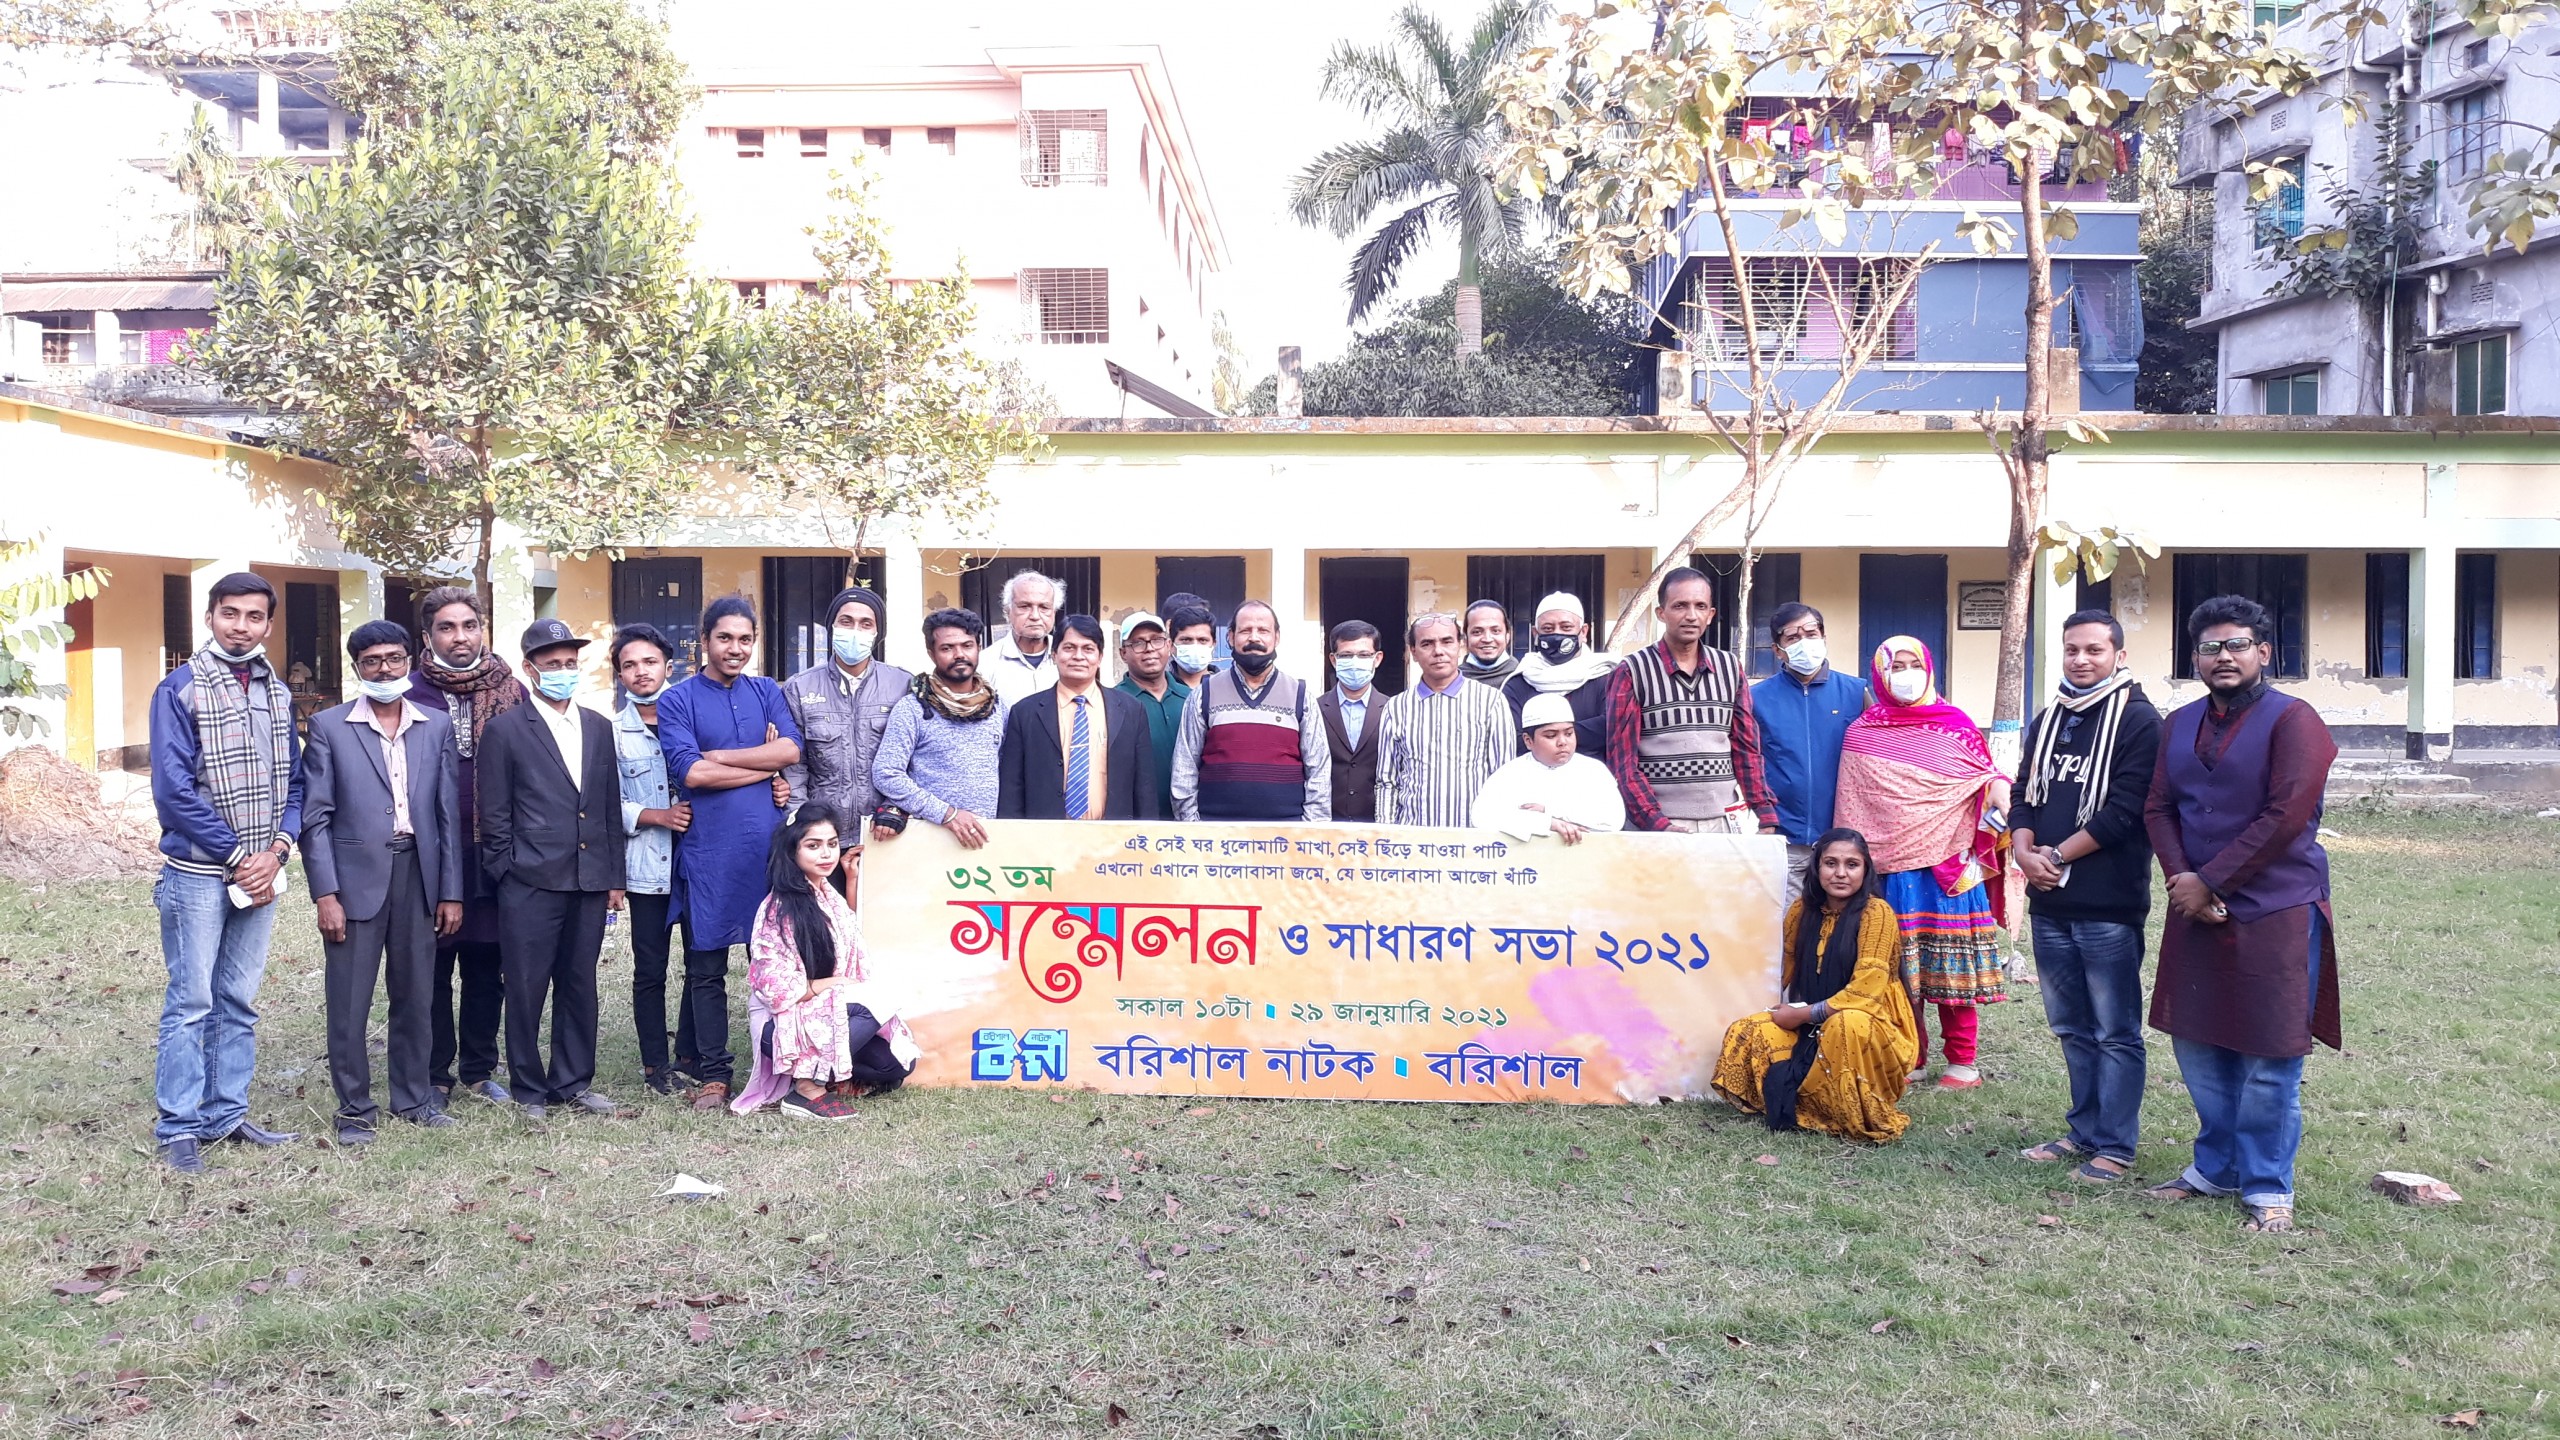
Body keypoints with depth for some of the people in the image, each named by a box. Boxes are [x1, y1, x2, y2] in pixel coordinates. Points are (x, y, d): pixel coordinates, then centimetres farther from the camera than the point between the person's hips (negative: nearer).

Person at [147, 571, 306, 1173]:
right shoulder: (180, 689, -6)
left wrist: (276, 851, -6)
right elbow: (173, 789, -12)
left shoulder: (277, 693, 10)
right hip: (198, 873, -5)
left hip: (260, 873, 5)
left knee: (238, 1003, 11)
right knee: (191, 1002, -1)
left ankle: (226, 1115, 20)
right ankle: (179, 1129, 8)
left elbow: (292, 781, 10)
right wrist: (237, 857, -13)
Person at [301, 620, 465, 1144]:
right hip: (356, 877, -2)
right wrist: (325, 894, -9)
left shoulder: (436, 727, 8)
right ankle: (354, 1108, 15)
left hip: (418, 873, 3)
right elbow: (315, 817, -2)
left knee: (415, 994, 10)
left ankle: (412, 1095, 24)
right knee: (348, 1001, 2)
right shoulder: (330, 726, 1)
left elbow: (449, 813, 8)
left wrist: (451, 891, 4)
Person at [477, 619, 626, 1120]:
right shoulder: (506, 730, -2)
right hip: (531, 885, -4)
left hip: (590, 883, 4)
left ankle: (574, 1082, 23)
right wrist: (509, 874, -4)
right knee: (527, 990, 3)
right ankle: (529, 1088, 17)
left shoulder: (598, 727, 11)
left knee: (579, 986, 11)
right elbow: (494, 815, -1)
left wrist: (614, 877, 11)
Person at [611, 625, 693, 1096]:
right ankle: (655, 1063, 17)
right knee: (650, 971, 5)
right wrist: (657, 816, -11)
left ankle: (690, 1053, 20)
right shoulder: (611, 731, 4)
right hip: (646, 865, -1)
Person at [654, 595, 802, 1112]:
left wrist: (717, 756, -9)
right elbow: (689, 773, -11)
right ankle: (713, 1074, 14)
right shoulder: (677, 700, 3)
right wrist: (767, 769, -6)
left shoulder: (768, 692, 13)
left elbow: (791, 749, -5)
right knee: (706, 968, 4)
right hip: (707, 851, -2)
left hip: (768, 845, 2)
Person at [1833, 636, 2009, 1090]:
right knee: (1899, 967, 3)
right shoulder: (1861, 734, 8)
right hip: (1890, 868, 1)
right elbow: (1851, 806, 10)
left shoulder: (1955, 724, 6)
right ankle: (1910, 1061, 14)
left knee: (1952, 962, 1)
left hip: (1950, 863, -1)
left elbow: (1987, 776, 6)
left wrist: (2000, 794, -16)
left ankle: (1962, 1062, 11)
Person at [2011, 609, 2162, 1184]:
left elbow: (2123, 811, -14)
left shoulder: (2138, 720, -6)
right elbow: (2024, 797, 14)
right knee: (2071, 1027, 16)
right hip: (2048, 902, 7)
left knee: (2115, 1032, 0)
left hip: (2109, 904, -7)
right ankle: (2084, 1130, 27)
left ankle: (2115, 1146, 7)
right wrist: (2025, 852, -4)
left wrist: (2057, 856, -12)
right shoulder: (2048, 721, 16)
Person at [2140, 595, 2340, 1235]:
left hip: (2276, 913, -6)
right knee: (2197, 1046, 13)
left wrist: (2209, 881, -14)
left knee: (2269, 1061, 1)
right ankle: (2215, 1165, 30)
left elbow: (2287, 817, -16)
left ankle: (2267, 1187, 15)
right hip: (2197, 910, 6)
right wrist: (2181, 877, -9)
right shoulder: (2179, 725, 12)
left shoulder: (2292, 720, -8)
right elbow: (2158, 808, 9)